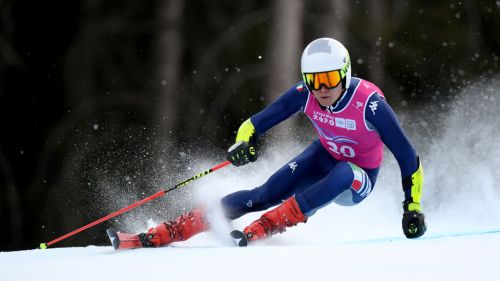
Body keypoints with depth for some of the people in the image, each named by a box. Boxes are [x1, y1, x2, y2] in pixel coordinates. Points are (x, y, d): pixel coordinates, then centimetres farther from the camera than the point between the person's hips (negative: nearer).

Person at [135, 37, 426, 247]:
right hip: (324, 157, 3)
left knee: (340, 174, -39)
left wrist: (413, 207, -26)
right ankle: (164, 233, -20)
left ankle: (261, 230, -39)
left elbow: (407, 156, -25)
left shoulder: (370, 103, -32)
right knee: (266, 194, -18)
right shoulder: (305, 94, -20)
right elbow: (256, 123, -13)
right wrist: (243, 144, -35)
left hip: (359, 180, -3)